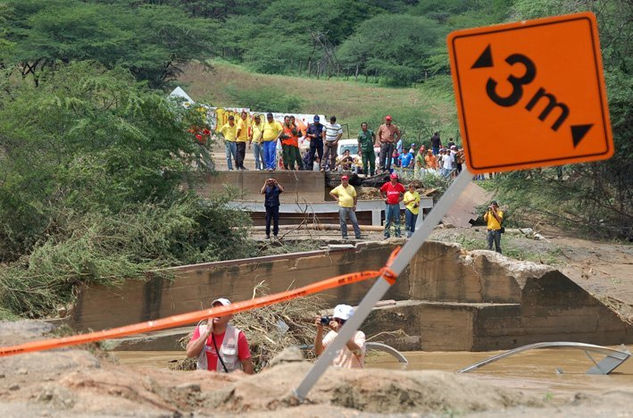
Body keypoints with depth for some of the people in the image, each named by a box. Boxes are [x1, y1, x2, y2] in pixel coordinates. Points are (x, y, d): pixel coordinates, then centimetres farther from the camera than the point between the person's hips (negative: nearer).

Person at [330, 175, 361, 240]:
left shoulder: (351, 188, 9)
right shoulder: (338, 188, 6)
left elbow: (355, 197, 13)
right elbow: (331, 193, 14)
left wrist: (354, 205, 4)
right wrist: (336, 198, 2)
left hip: (351, 208, 1)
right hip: (342, 207, -1)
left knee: (354, 221, -1)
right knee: (343, 222, 0)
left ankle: (358, 235, 1)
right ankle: (344, 235, 6)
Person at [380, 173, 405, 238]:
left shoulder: (399, 186, 3)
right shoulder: (386, 185, 1)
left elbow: (403, 192, 19)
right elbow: (381, 191, 14)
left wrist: (401, 197, 6)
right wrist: (384, 198, 6)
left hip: (396, 205, 1)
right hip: (389, 205, 0)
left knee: (397, 221, 4)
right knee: (387, 221, 1)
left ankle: (398, 235, 8)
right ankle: (386, 235, 5)